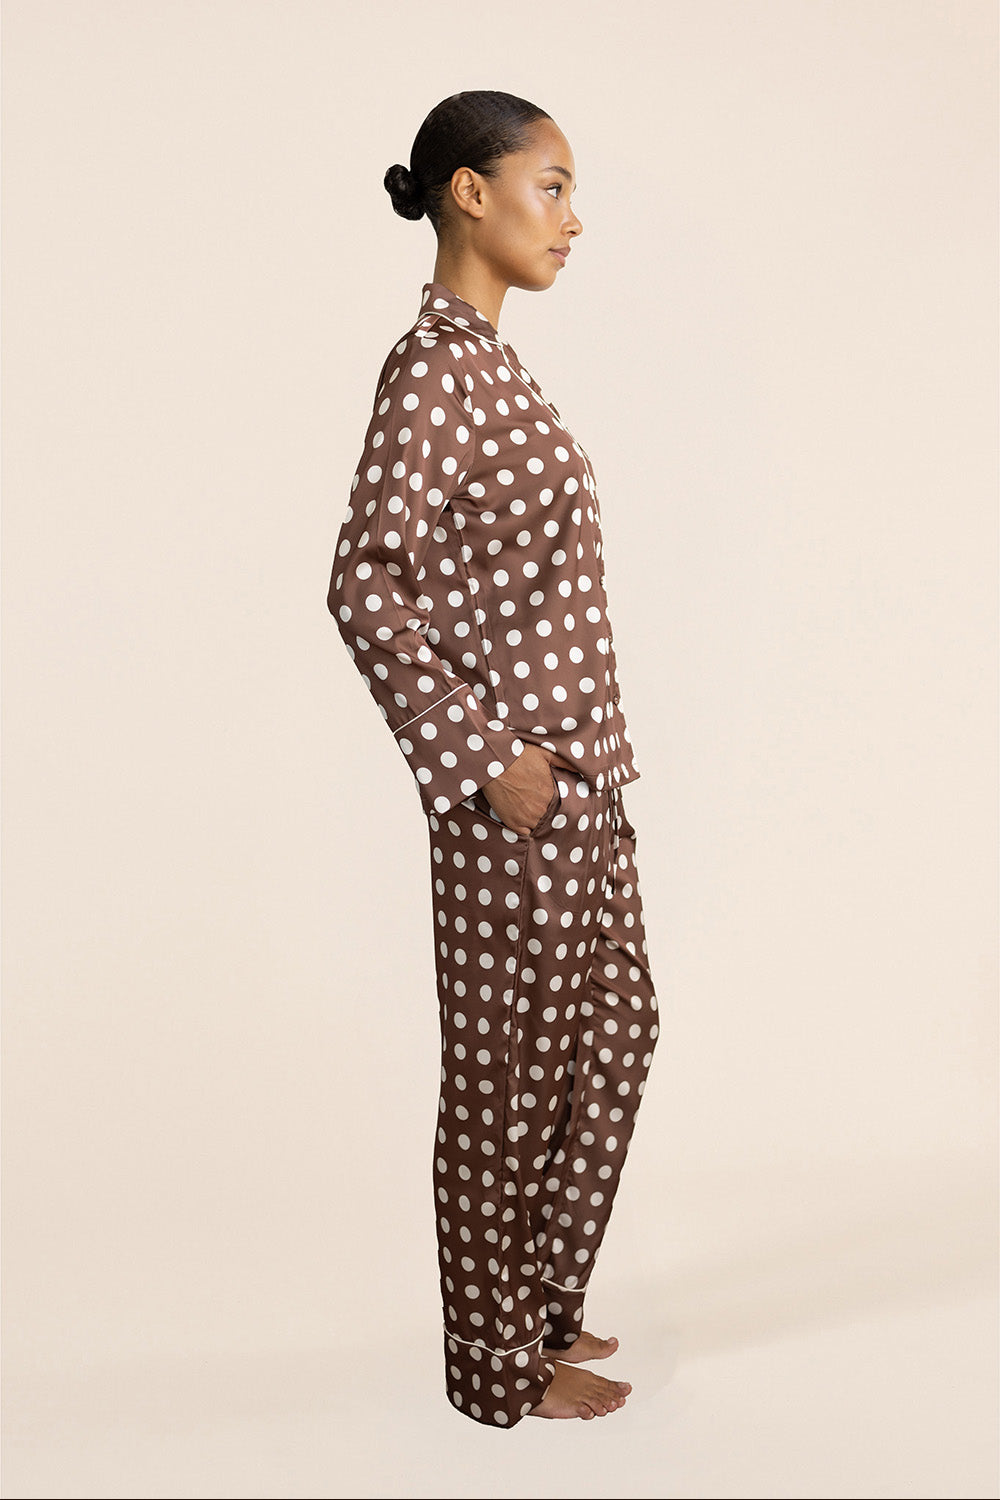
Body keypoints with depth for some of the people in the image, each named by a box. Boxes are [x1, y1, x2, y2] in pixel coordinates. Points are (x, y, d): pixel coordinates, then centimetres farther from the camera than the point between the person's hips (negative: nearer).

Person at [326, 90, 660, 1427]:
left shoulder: (488, 362, 13)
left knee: (615, 1035, 19)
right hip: (514, 791, -10)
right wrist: (484, 758, -19)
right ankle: (501, 1365, 23)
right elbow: (365, 589, -22)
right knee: (508, 1072, 4)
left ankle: (537, 1304, 36)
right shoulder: (433, 368, -15)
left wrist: (584, 760, 17)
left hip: (578, 777, 10)